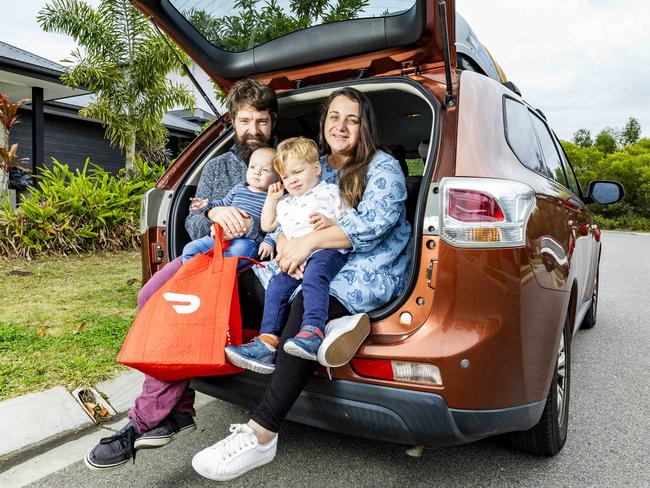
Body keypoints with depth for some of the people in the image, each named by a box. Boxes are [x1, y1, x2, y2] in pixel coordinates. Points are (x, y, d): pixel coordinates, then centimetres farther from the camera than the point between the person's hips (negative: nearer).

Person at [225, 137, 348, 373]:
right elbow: (266, 225, 35)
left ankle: (313, 331, -49)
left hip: (327, 251, -6)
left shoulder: (330, 192, 13)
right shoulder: (285, 202, 29)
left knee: (314, 272, -37)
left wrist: (330, 222, -12)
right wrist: (271, 198, 26)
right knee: (276, 286, -15)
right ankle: (268, 341, -18)